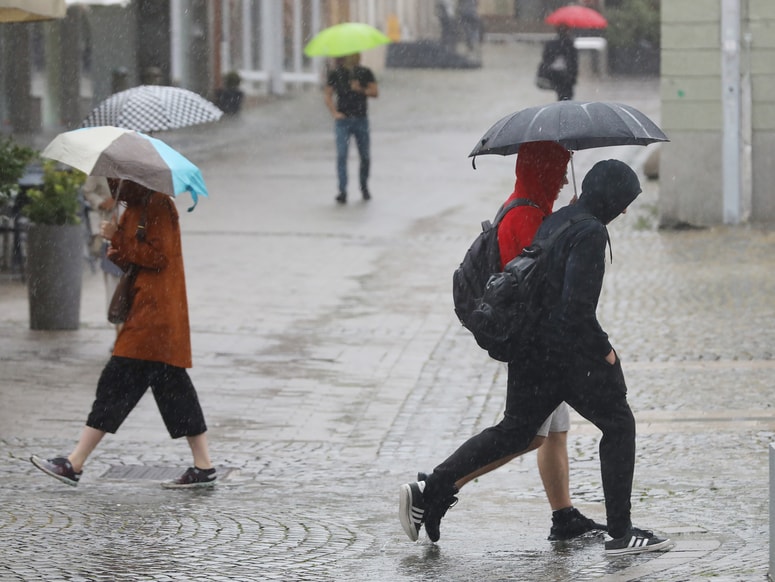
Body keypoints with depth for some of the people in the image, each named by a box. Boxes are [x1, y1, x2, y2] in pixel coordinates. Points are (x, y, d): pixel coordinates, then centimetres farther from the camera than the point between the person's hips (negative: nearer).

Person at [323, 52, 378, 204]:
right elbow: (328, 94, 2)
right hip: (343, 119, -1)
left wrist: (361, 90, -18)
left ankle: (364, 186, 27)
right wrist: (334, 113, -10)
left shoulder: (365, 73, 4)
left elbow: (375, 92, 0)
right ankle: (342, 191, -10)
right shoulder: (336, 74, 1)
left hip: (361, 119, 1)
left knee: (365, 156, 5)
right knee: (341, 155, -11)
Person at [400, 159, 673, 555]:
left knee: (514, 431, 15)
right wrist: (604, 350, -12)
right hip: (571, 354, -8)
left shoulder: (555, 220, 12)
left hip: (532, 352, 8)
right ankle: (620, 533, 7)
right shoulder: (590, 232, -17)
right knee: (618, 426, 7)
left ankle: (431, 492, 7)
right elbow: (577, 306, -23)